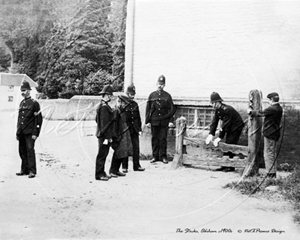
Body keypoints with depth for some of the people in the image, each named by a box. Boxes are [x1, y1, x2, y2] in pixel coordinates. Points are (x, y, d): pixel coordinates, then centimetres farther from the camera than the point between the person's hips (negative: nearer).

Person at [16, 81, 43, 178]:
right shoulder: (21, 103, 15)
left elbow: (39, 119, -9)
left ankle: (32, 171, -4)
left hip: (30, 133, -7)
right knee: (22, 151, 9)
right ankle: (24, 170, 19)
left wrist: (35, 133, -14)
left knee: (30, 150, -8)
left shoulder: (34, 103, -6)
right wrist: (18, 132, 15)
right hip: (21, 133, 7)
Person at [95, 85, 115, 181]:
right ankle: (99, 174, 3)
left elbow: (96, 120, 22)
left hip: (101, 134, 10)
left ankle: (101, 173, 24)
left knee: (103, 154, 15)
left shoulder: (100, 106, 14)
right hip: (104, 135, -10)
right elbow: (104, 123, -21)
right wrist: (107, 137, -21)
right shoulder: (104, 107, -18)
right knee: (102, 154, -3)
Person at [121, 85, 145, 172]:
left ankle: (136, 165, 16)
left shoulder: (135, 104, 10)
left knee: (136, 148, 6)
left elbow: (138, 117, 14)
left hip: (135, 130, 5)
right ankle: (124, 167, 13)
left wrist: (139, 128, 9)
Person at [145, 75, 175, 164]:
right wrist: (147, 121, 1)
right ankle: (155, 156, 12)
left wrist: (167, 117, -4)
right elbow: (148, 109, 7)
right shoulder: (152, 95, 7)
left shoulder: (167, 96, 5)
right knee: (154, 139, 5)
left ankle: (163, 156, 8)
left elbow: (172, 109, 6)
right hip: (154, 121, 1)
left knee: (163, 139, 0)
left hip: (164, 122, -1)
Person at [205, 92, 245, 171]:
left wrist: (219, 138, -27)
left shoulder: (227, 110, -28)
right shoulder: (217, 110, -2)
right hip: (229, 128, 9)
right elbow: (214, 122, -3)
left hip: (236, 127, -9)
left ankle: (231, 166, -6)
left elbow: (225, 125, -28)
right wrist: (211, 134, -15)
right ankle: (224, 165, 12)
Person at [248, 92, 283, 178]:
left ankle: (271, 174, 0)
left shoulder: (272, 108, -19)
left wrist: (251, 112, 1)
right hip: (274, 133, 10)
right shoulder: (278, 108, 10)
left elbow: (261, 113, -14)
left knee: (268, 154, -3)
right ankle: (272, 173, 25)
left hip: (270, 133, -10)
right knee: (272, 154, 17)